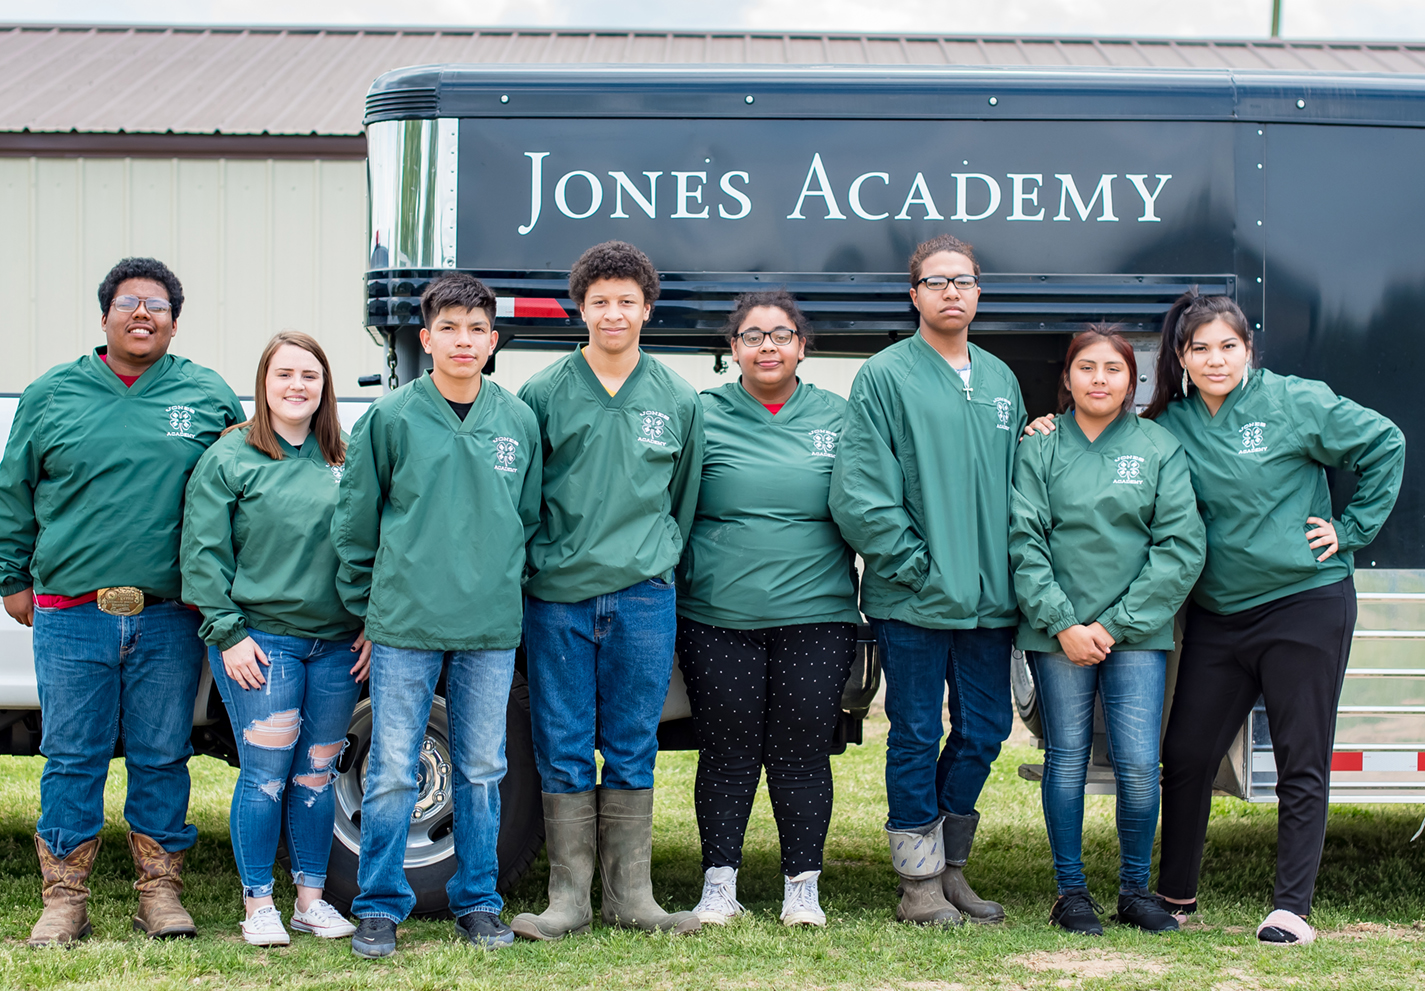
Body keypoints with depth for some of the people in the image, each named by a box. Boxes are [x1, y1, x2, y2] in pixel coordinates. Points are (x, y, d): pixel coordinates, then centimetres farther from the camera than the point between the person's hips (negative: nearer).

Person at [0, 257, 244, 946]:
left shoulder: (209, 396, 7)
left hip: (170, 620, 0)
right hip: (70, 615, 0)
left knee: (162, 758, 6)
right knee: (72, 759, 3)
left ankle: (160, 891, 16)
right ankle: (65, 899, 11)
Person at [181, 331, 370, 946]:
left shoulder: (344, 462, 10)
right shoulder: (228, 459, -1)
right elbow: (203, 554, -4)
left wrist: (373, 625, 7)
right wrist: (227, 633, -9)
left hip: (338, 644, 4)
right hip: (259, 640, -4)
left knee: (317, 775, 8)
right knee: (266, 772, -5)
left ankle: (311, 898, 18)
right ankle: (258, 906, 5)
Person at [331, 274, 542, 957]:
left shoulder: (518, 421, 5)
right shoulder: (390, 418, -3)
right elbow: (355, 522, 3)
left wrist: (509, 591, 11)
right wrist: (365, 607, 4)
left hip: (492, 628, 2)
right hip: (405, 624, -2)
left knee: (482, 770, 10)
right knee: (392, 773, 1)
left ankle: (478, 901, 21)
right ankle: (380, 906, 12)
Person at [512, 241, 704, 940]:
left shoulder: (678, 401, 9)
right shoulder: (542, 395, 3)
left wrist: (662, 564, 10)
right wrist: (533, 566, 2)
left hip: (643, 599, 1)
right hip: (557, 597, -1)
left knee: (632, 751, 5)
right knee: (563, 751, 2)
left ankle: (631, 895, 13)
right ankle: (568, 896, 9)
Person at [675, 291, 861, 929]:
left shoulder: (839, 418, 9)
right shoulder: (701, 416, 5)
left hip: (816, 615, 1)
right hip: (718, 618, 0)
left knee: (802, 753, 3)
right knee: (726, 752, 3)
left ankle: (802, 885, 14)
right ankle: (719, 883, 14)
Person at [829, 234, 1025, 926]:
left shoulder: (1001, 379, 14)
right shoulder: (885, 377, -5)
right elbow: (858, 492, -11)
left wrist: (1010, 571, 7)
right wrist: (918, 567, -14)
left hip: (989, 599, 5)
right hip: (913, 603, -5)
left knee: (983, 733, 9)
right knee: (917, 738, 1)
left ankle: (951, 866, 24)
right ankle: (920, 882, 11)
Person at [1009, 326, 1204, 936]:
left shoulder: (1161, 449, 4)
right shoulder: (1040, 451, 5)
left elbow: (1180, 548, -1)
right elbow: (1024, 542, -1)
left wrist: (1115, 623, -7)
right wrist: (1062, 623, -11)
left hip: (1138, 633, 0)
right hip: (1057, 630, 0)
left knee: (1139, 764, -4)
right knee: (1067, 761, 3)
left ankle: (1136, 888, 12)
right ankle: (1071, 891, 14)